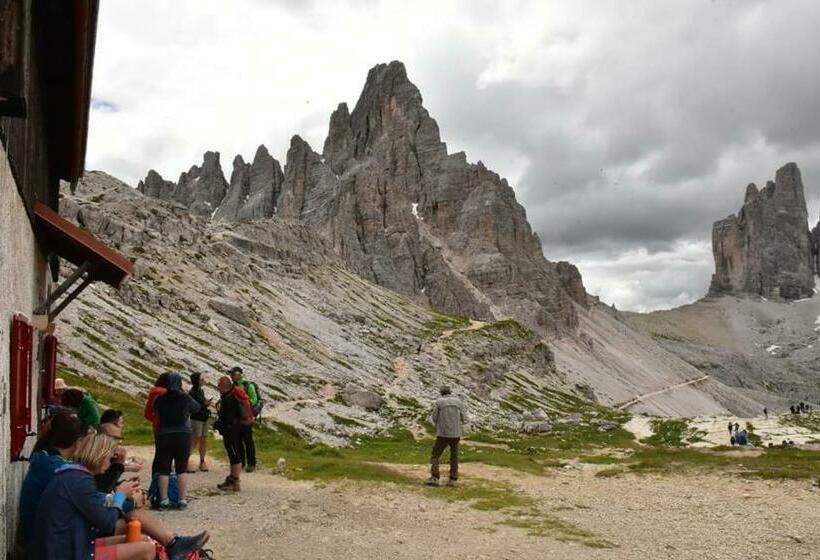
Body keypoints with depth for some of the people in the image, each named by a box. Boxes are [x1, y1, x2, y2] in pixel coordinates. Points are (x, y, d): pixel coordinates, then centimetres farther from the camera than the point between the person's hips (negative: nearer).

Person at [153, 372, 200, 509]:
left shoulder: (160, 399, -1)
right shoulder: (185, 398, -5)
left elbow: (155, 410, 16)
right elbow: (197, 408, 11)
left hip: (163, 436, 1)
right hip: (183, 436, -1)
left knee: (164, 470, 8)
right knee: (182, 469, 7)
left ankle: (163, 500, 9)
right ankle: (182, 500, 7)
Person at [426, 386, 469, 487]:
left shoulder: (439, 402, -2)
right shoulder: (458, 401, 5)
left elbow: (434, 419, 2)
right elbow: (464, 419, 6)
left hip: (443, 434, -3)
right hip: (455, 434, 3)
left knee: (435, 456, 8)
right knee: (454, 457, 17)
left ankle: (434, 478, -5)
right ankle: (452, 480, 10)